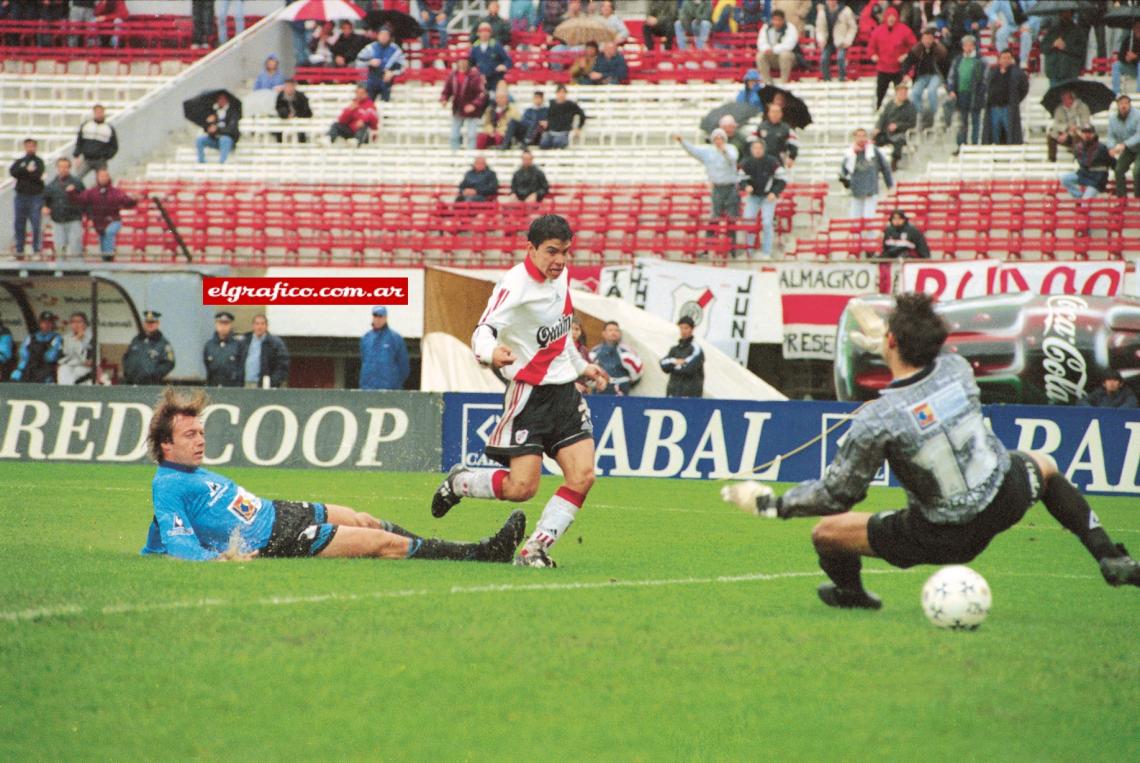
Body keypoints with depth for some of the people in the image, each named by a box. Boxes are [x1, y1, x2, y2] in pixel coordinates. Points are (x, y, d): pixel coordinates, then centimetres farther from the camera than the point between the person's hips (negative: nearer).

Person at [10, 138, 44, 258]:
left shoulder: (39, 162, 3)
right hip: (21, 196, 4)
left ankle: (37, 249, 0)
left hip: (35, 197, -4)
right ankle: (19, 249, 12)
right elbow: (12, 171, -5)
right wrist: (27, 170, -13)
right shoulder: (19, 162, 13)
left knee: (36, 224, -6)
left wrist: (22, 173, -7)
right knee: (19, 224, 5)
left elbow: (37, 175, -12)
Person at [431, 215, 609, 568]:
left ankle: (535, 549, 0)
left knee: (582, 476, -9)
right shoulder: (516, 284, -17)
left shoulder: (562, 276, 8)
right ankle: (459, 482, 18)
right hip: (529, 392, -7)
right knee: (521, 487, -12)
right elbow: (484, 330, -29)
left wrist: (581, 367, 34)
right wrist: (490, 352, -51)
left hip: (565, 390, 7)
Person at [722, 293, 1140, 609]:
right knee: (1043, 465, 37)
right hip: (1004, 500, 4)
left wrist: (775, 504, -2)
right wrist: (892, 347, 31)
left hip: (944, 538, -4)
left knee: (826, 532, 9)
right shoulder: (957, 368, -12)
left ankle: (851, 592, 42)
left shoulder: (877, 420, -26)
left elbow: (836, 495, -15)